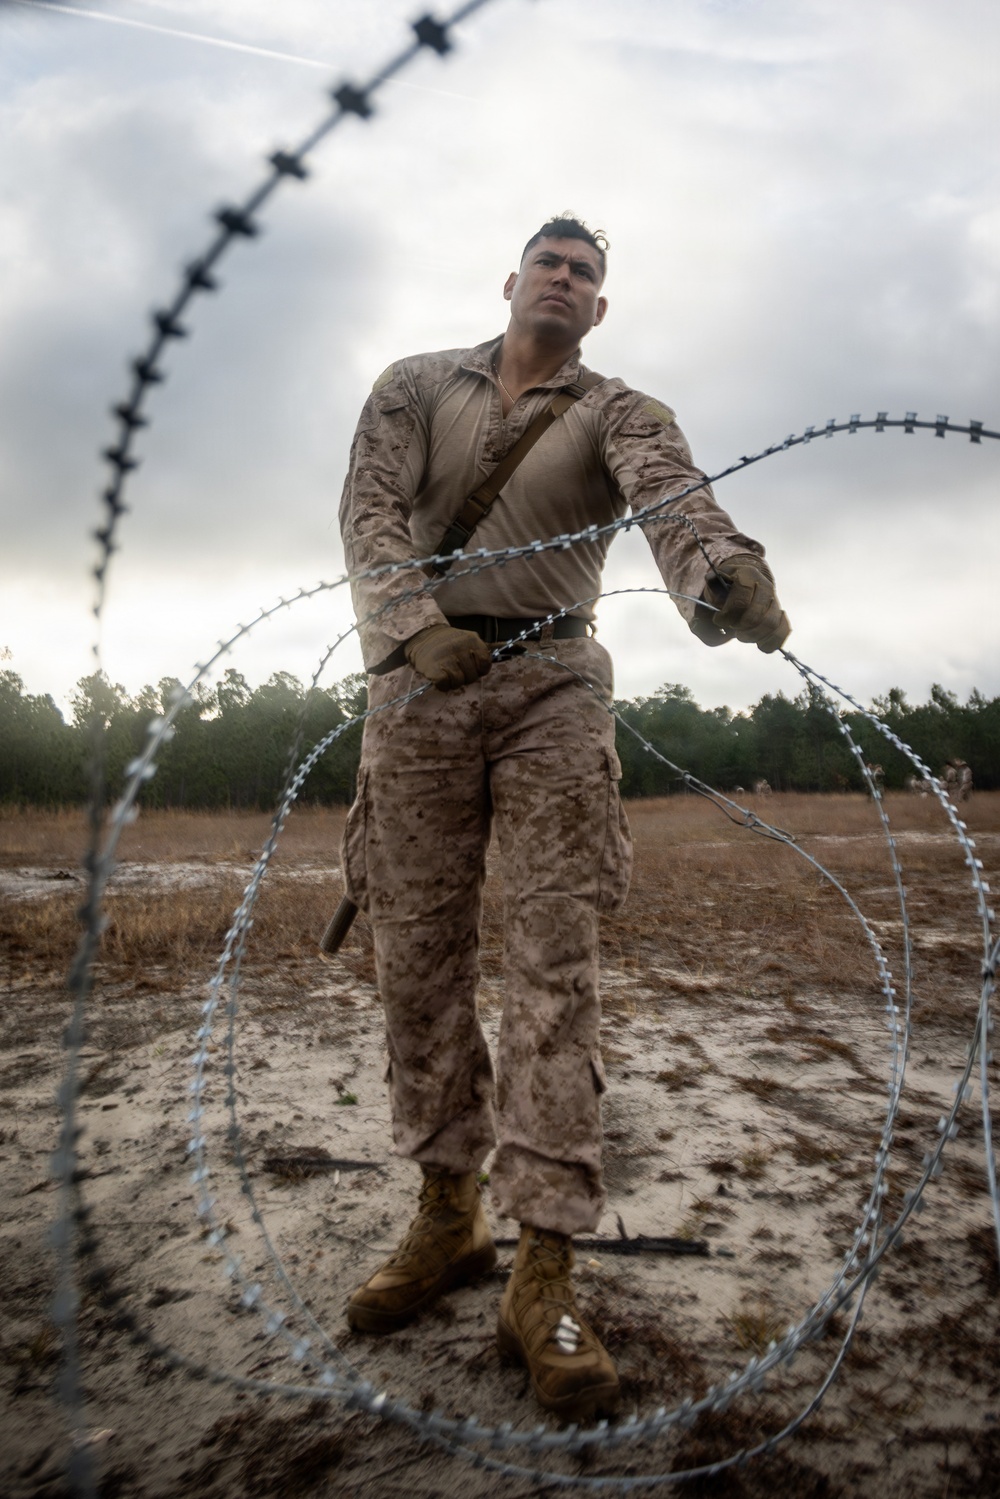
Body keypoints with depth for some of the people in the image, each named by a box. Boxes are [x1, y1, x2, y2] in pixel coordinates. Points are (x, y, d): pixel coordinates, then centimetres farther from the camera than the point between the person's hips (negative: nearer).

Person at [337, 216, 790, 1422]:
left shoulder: (618, 412, 7)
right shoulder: (415, 386, 13)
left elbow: (670, 494, -15)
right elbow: (370, 509, -2)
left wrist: (723, 573, -39)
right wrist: (415, 626, -21)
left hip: (553, 688, -1)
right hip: (419, 681, 2)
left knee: (554, 961, -10)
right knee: (417, 955, 2)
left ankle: (543, 1273, -4)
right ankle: (447, 1217, 19)